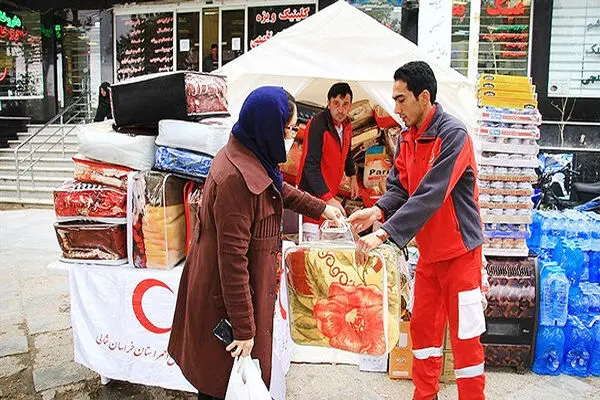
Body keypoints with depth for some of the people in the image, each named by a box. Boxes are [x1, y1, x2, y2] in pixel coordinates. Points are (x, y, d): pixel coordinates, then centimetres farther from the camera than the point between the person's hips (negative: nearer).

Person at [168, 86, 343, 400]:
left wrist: (319, 208, 28)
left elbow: (279, 189, 23)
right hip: (226, 300, -9)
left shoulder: (250, 156, 1)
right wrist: (244, 328, -21)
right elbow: (233, 259, -28)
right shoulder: (236, 178, -30)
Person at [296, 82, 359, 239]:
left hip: (331, 191, 8)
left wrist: (353, 177, 23)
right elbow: (311, 166, -27)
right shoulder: (317, 124, -22)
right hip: (314, 191, -8)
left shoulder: (346, 124, 3)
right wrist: (329, 199, -32)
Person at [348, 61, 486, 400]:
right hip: (428, 250, 8)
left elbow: (429, 196, -30)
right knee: (423, 326, 16)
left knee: (465, 334, 4)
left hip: (459, 250, -8)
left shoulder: (453, 135, -21)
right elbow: (399, 187, 1)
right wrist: (379, 210, -20)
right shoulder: (408, 138, 5)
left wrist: (384, 234, -34)